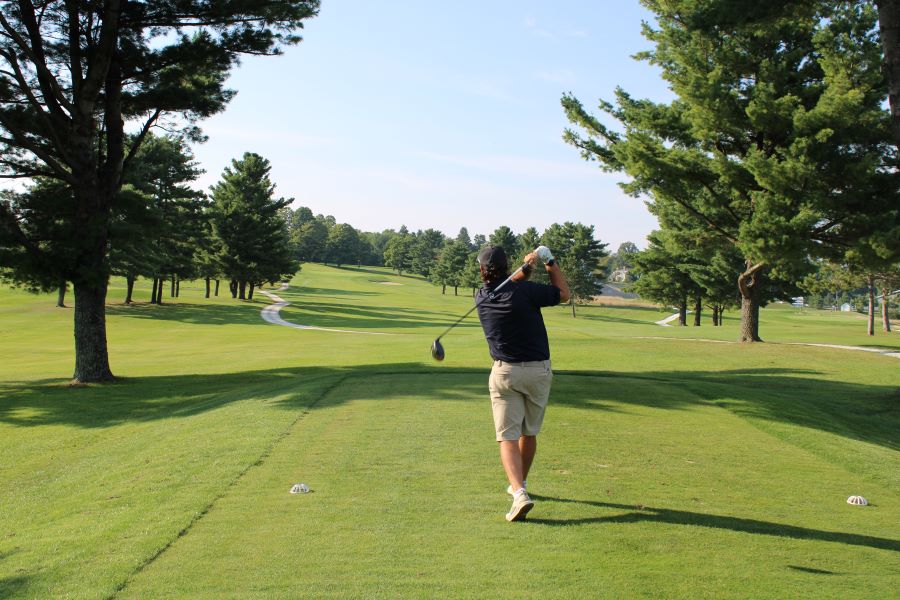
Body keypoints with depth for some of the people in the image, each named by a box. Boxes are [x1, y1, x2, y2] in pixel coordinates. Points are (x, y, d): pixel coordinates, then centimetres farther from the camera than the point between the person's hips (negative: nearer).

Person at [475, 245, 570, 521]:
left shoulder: (482, 298, -2)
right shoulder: (524, 291, -14)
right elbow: (564, 293, 2)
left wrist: (525, 267, 3)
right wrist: (550, 261, 8)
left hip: (505, 372, 0)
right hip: (538, 370, 0)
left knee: (508, 437, -3)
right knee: (529, 432, 18)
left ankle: (519, 493, -22)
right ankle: (519, 484, 33)